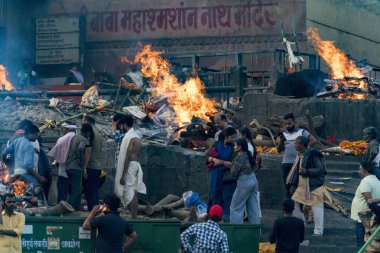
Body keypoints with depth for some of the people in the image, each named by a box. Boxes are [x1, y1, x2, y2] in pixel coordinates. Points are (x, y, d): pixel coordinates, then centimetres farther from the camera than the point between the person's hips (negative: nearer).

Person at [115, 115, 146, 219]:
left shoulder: (129, 137, -16)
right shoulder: (135, 136, 15)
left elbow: (128, 157, -20)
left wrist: (123, 175, -20)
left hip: (130, 166, -10)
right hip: (135, 164, 10)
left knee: (129, 192, -11)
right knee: (133, 193, 11)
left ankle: (133, 218, -14)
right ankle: (135, 217, 13)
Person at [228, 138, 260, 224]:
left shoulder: (240, 157, -15)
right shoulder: (248, 155, 9)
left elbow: (234, 172, -11)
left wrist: (231, 165, 10)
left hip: (244, 181, -9)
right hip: (253, 179, 9)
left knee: (236, 207, 1)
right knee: (253, 207, 12)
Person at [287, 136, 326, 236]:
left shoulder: (313, 155, -16)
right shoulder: (299, 155, 10)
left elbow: (321, 169, -17)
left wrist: (307, 171, -25)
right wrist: (293, 184, 16)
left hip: (313, 186, -9)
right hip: (302, 186, 9)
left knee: (316, 207, -6)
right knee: (294, 204, 8)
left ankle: (318, 231, 1)